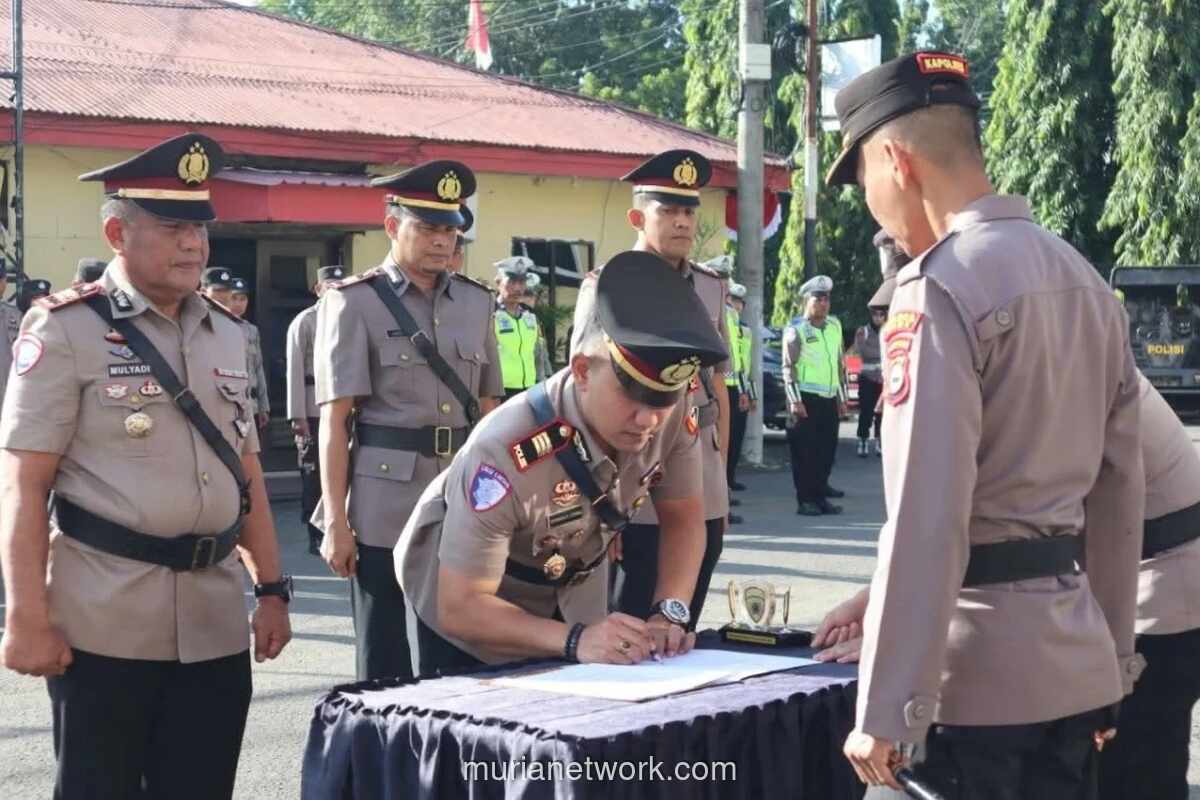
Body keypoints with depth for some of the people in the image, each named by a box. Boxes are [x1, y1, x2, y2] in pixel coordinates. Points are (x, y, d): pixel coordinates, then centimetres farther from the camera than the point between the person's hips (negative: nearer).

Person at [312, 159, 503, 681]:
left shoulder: (475, 302, 11)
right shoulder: (355, 302, -2)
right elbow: (334, 421, -6)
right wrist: (337, 522, -11)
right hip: (386, 511, -4)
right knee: (386, 668, 2)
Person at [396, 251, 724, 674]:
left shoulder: (669, 416, -25)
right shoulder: (506, 453, -40)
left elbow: (684, 517, -9)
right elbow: (459, 608, -35)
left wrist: (669, 612, -25)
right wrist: (574, 639, -46)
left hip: (572, 588, 5)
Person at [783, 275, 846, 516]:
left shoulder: (834, 326, 14)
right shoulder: (796, 330, -3)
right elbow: (788, 367, -8)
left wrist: (842, 398, 17)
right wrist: (794, 400, -16)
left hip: (829, 399, 6)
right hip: (806, 399, -6)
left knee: (827, 449, 6)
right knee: (805, 450, -4)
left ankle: (820, 496, 15)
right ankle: (805, 501, 0)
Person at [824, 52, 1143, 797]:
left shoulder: (940, 289, -15)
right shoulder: (1086, 279, 11)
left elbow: (926, 516, -20)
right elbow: (1120, 490, 15)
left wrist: (885, 712, -17)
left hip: (974, 676, -8)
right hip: (1078, 664, 8)